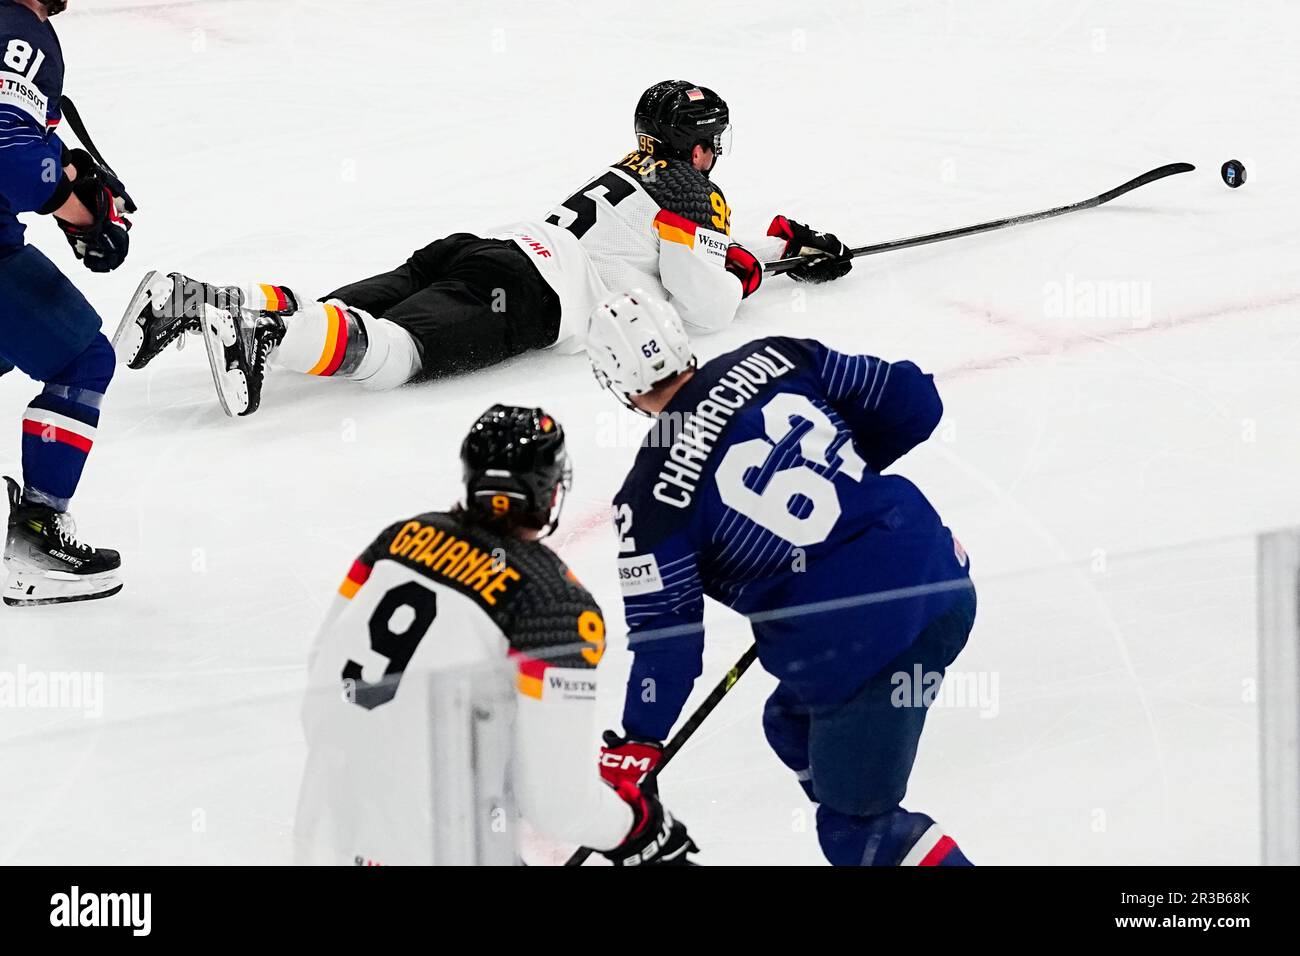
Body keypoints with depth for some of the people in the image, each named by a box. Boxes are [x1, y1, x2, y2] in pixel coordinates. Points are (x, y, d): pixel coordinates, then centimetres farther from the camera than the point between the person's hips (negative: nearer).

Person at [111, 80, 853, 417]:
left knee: (336, 313, -5)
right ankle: (266, 332, -56)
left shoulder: (635, 171, 35)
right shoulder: (692, 193, 8)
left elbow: (683, 243, 54)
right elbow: (707, 308, 0)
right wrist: (741, 274, 22)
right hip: (530, 294, -8)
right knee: (408, 347, -30)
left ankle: (195, 302, -24)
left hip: (488, 250, 8)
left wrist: (787, 243, 53)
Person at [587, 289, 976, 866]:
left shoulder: (651, 499, -7)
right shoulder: (775, 359, 5)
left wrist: (634, 748, 8)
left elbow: (665, 638, -5)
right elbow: (910, 403, 8)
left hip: (856, 645, -7)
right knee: (794, 726, 29)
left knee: (856, 829, 9)